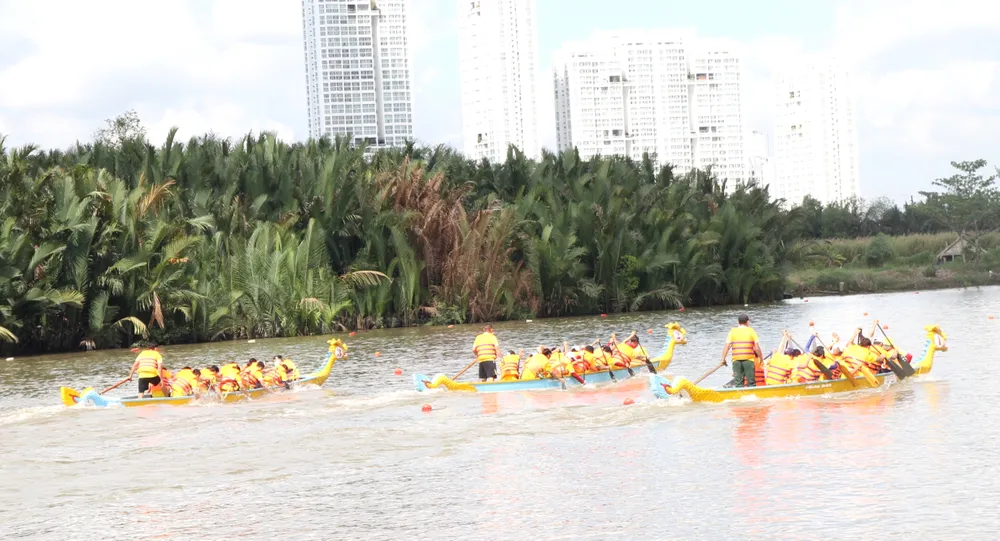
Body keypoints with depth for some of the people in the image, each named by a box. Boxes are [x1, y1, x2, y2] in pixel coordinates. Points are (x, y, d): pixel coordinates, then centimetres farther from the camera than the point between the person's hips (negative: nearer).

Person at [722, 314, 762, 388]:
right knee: (751, 382, 3)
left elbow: (727, 346, -3)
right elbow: (757, 348, -3)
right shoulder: (751, 331, 2)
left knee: (738, 382, 5)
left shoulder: (733, 331, 6)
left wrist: (723, 359, 2)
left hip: (736, 360, 2)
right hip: (749, 360, -2)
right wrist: (761, 359, 6)